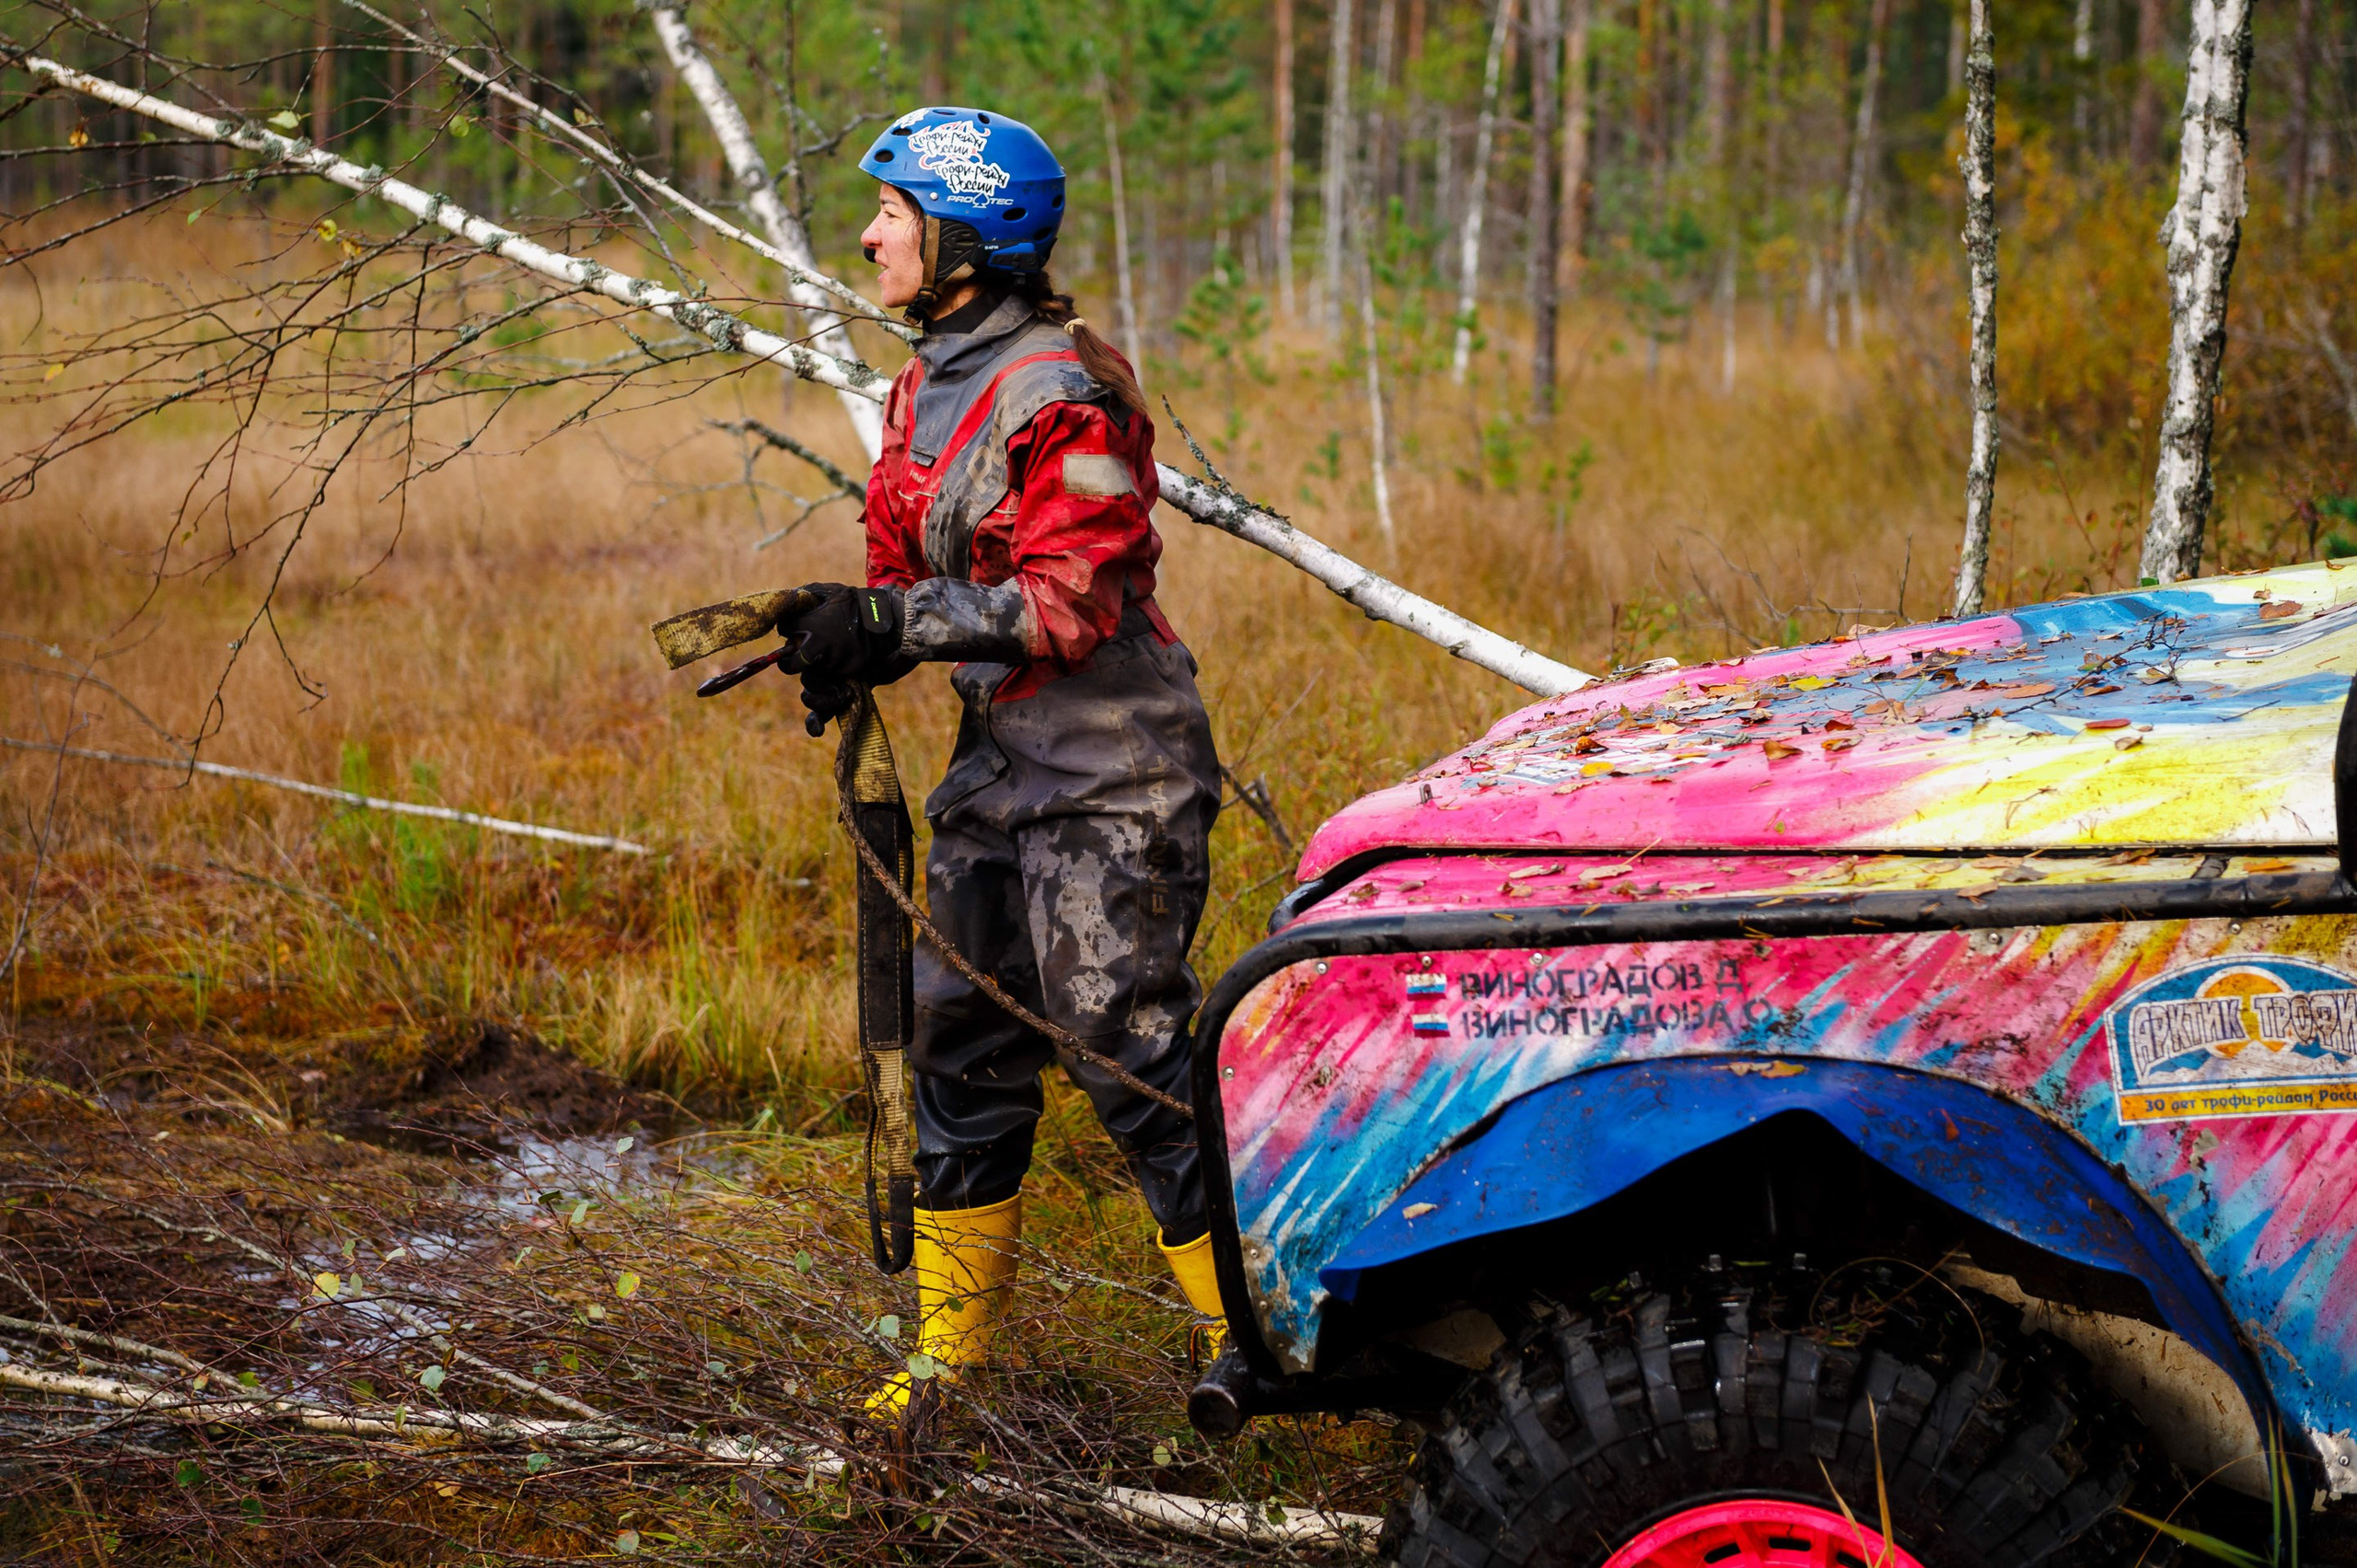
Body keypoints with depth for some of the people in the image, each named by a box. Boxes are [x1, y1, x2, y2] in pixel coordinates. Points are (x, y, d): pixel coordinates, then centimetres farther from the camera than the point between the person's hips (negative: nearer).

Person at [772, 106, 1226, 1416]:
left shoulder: (1060, 395, -16)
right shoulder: (929, 388, 12)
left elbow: (1071, 603, -22)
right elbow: (917, 582, 16)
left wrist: (892, 622, -24)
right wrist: (839, 634, -5)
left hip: (1107, 777, -9)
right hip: (998, 763, 9)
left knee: (1131, 1057, -8)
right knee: (963, 1054, 11)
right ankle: (951, 1349, 21)